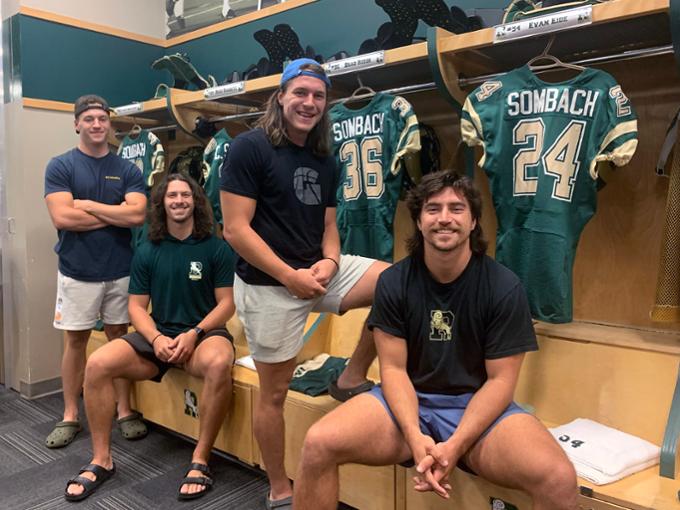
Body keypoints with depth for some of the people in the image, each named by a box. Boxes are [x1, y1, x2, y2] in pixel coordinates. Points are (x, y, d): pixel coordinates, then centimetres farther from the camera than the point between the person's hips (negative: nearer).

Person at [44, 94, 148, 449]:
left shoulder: (127, 170, 4)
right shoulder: (60, 166, -1)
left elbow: (138, 215, -10)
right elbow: (62, 218, -14)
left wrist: (88, 205, -10)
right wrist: (115, 215, -9)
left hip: (120, 270, 1)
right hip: (77, 271, -1)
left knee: (119, 337, 9)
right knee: (75, 340, 8)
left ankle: (125, 411, 20)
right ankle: (70, 416, 21)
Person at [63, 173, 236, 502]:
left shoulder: (216, 248, -3)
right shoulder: (147, 252, 7)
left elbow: (226, 304, -4)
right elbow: (137, 306, 6)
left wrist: (194, 334, -19)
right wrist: (156, 338, -14)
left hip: (204, 332, -3)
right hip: (158, 336, 4)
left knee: (219, 364, -39)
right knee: (97, 364, -19)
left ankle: (200, 460, -22)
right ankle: (101, 460, -4)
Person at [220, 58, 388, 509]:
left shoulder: (325, 162, 9)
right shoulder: (249, 148, -11)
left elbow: (328, 227, 13)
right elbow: (236, 230, -16)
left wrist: (330, 262, -9)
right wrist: (290, 277, -19)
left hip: (320, 271, 6)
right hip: (269, 285, -6)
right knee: (275, 392, 5)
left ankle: (353, 378, 5)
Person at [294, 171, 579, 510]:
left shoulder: (504, 287, -8)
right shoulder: (393, 282, -3)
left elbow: (500, 380, -7)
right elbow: (393, 368, -4)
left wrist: (455, 446, -20)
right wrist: (415, 436, -21)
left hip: (479, 405, -1)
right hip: (409, 400, 1)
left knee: (560, 479, -27)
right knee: (318, 444, -22)